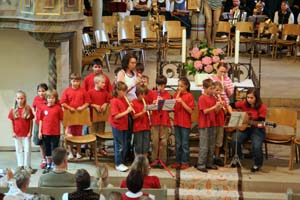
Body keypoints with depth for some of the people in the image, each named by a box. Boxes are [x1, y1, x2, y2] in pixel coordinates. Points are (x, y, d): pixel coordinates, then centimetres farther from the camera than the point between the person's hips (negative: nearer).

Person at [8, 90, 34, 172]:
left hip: (26, 134, -2)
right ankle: (20, 165, 21)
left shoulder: (28, 109, -8)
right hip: (17, 134, 2)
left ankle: (27, 165, 13)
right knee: (19, 150, 11)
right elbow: (12, 122, 4)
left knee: (27, 149, 3)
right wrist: (13, 132, -2)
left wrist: (30, 132, -6)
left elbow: (31, 122, -3)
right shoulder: (13, 110, -2)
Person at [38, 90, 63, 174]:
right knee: (47, 150, 15)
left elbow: (62, 120, -3)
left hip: (55, 133, -3)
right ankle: (48, 165, 29)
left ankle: (54, 166, 15)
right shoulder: (44, 108, 1)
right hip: (45, 133, 4)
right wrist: (40, 132, 4)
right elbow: (41, 120, 6)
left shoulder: (58, 108, -7)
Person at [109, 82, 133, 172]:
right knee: (119, 146, -1)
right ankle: (118, 164, 8)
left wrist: (130, 106, -3)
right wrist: (127, 111, -24)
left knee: (125, 146, 12)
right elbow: (116, 116, -21)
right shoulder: (114, 101, -16)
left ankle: (122, 162, 23)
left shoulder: (124, 99, 6)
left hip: (125, 125, 7)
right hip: (117, 126, -7)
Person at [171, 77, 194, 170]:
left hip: (185, 123, -5)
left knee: (184, 144, 2)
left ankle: (185, 162, 9)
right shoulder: (176, 94, 8)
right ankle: (178, 161, 18)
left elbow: (190, 111, -13)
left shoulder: (189, 96, -7)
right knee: (178, 144, 11)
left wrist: (182, 102, -20)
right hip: (176, 122, 5)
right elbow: (173, 107, 7)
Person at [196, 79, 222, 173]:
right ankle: (201, 165, 2)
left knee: (212, 146, 12)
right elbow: (205, 111, -17)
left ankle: (209, 163, 21)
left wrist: (218, 107, -8)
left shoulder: (213, 98, 10)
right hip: (204, 125, -7)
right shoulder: (202, 98, -10)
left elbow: (215, 111, 11)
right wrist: (215, 106, -21)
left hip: (212, 124, 7)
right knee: (204, 146, -4)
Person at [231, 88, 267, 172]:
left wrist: (260, 124, -31)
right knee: (235, 140, -25)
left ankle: (258, 164, 3)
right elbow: (231, 105, 8)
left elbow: (261, 121, -9)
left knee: (256, 146, -29)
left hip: (257, 129, -3)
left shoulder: (261, 107, -11)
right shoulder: (243, 103, -2)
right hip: (244, 127, 3)